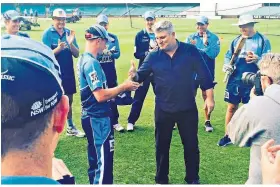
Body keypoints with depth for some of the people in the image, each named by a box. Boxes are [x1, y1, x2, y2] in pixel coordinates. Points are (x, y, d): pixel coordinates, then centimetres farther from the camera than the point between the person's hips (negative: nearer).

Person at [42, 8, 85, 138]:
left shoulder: (69, 33, 4)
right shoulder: (47, 33, -8)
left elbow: (76, 54, 1)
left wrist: (70, 43, -17)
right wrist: (58, 49, -30)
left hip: (68, 72, 5)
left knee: (69, 100, 15)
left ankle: (70, 128, 28)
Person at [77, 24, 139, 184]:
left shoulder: (84, 59, 11)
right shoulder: (92, 63, -19)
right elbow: (100, 96, -25)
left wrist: (118, 89, 14)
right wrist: (124, 86, -13)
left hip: (92, 117, 10)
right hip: (98, 119, -10)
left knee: (96, 160, 20)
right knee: (104, 163, -3)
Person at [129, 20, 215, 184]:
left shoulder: (191, 51, -7)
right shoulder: (153, 56, -3)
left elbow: (205, 74, -3)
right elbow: (142, 75, -3)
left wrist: (209, 97, -5)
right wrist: (135, 75, -27)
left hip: (188, 109, -1)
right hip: (163, 110, 1)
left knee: (191, 145, 12)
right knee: (162, 146, 13)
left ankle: (193, 179, 32)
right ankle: (161, 180, 30)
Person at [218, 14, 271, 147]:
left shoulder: (263, 40, -4)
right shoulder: (236, 40, 9)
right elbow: (228, 56, 13)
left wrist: (257, 59, -29)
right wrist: (227, 65, -8)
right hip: (234, 81, 4)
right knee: (231, 107, 9)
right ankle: (227, 136, 21)